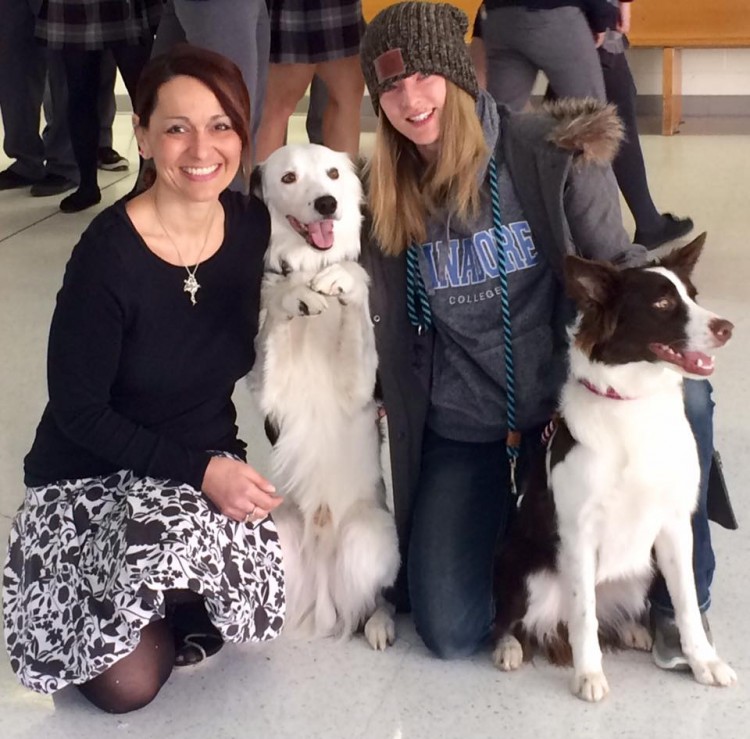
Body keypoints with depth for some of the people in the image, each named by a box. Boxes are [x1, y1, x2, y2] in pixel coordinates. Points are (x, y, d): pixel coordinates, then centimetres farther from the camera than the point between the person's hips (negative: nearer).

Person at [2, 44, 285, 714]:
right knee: (129, 685, -19)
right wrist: (200, 472, -23)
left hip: (211, 463, 4)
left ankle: (176, 611, 10)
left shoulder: (253, 226, -8)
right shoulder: (109, 256, -23)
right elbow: (78, 412, -17)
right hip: (94, 479, -4)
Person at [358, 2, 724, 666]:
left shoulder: (553, 153, -11)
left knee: (682, 394, -34)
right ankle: (508, 522, 25)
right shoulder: (383, 195, 0)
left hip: (564, 406, -2)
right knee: (450, 633, -10)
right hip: (459, 431, 2)